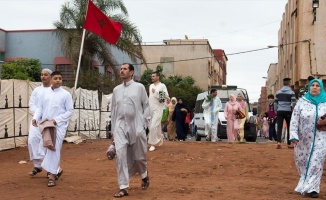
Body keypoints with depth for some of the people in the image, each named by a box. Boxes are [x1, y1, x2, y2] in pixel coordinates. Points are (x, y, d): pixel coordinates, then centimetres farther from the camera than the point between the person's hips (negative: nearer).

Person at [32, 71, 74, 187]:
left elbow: (70, 111, -4)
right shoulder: (45, 93, 9)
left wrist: (56, 120, -13)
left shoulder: (65, 94, -2)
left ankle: (52, 176, -8)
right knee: (47, 148, 13)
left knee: (54, 149, -10)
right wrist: (35, 118, -9)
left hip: (59, 126, -4)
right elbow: (40, 108, 11)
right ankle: (52, 170, 32)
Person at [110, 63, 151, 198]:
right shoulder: (116, 89, 12)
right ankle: (123, 187, -5)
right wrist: (113, 129, 12)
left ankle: (144, 175, 38)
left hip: (136, 126, -2)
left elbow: (146, 106, 4)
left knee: (139, 156, 7)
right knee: (120, 155, -10)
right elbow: (113, 110, 14)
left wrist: (144, 123, -5)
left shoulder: (139, 87, 3)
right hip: (120, 126, 2)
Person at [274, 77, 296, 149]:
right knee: (289, 128, 8)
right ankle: (289, 144, 13)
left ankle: (278, 142, -15)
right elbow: (294, 103, -9)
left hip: (280, 111, 3)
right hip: (288, 111, -3)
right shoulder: (291, 92, -3)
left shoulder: (278, 92, 10)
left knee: (279, 127, 0)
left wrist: (276, 112, 16)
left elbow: (275, 103, 11)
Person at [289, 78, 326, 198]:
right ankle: (305, 184, 30)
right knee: (302, 162, 10)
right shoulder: (302, 101, 0)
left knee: (316, 163, -4)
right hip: (303, 138, 1)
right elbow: (294, 119, -4)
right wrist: (293, 136, -13)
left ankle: (312, 187, 4)